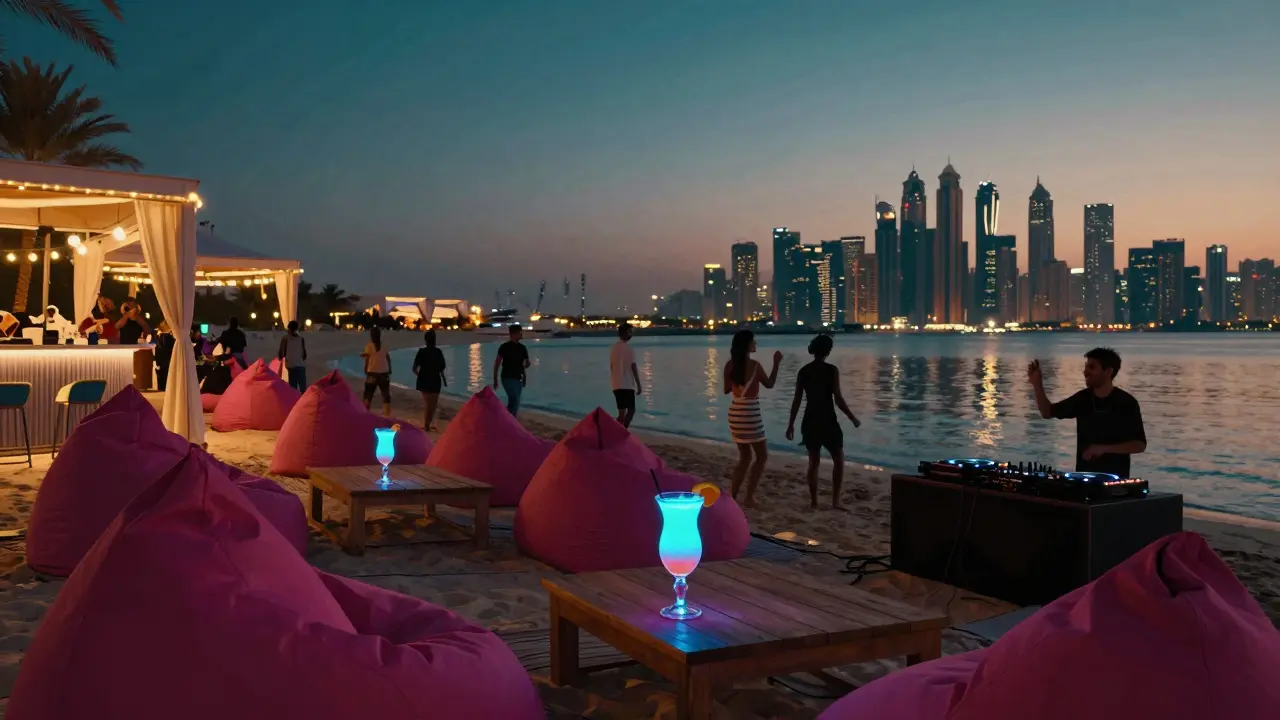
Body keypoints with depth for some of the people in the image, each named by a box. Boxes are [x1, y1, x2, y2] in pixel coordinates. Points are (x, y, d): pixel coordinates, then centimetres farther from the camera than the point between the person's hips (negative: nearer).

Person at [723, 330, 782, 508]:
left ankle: (732, 495, 16)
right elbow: (769, 384, 1)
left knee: (745, 456, 18)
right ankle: (749, 497, 5)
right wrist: (776, 363, 9)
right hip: (750, 413, -6)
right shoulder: (754, 365, -14)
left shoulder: (730, 365, 1)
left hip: (735, 412, 7)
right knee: (762, 456, 8)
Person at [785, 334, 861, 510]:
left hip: (810, 421, 4)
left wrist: (791, 424, 10)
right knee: (838, 459, 11)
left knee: (813, 462, 13)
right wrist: (853, 418, 0)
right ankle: (835, 500, 6)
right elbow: (838, 399, -13)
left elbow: (797, 400, 2)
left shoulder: (803, 371, 1)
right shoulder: (832, 370, -10)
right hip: (828, 421, -4)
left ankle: (813, 501, 13)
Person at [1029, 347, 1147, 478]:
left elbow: (1140, 445, -12)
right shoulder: (1083, 398, 1)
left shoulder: (1127, 403, -12)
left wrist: (1104, 448, -22)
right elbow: (1048, 412, 9)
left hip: (1114, 478, -4)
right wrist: (1037, 384, -5)